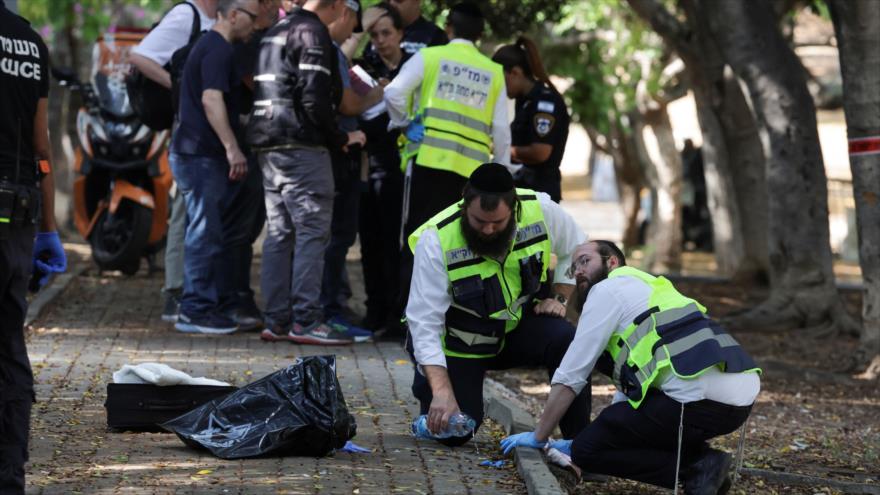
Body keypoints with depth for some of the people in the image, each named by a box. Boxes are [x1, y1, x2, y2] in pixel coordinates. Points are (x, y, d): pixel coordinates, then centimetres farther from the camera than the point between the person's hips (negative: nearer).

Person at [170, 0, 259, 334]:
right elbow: (211, 99, -24)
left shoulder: (209, 45, 20)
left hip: (196, 152, 11)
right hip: (202, 154, -11)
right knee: (206, 233, -8)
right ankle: (196, 310, -6)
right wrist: (232, 148, -27)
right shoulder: (218, 49, -13)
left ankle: (218, 303, 16)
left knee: (214, 232, 13)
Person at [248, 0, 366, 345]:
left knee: (279, 232, 10)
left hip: (269, 147, 9)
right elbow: (314, 97, -18)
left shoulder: (276, 31, 19)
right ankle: (306, 320, -10)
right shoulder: (312, 33, -10)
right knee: (313, 231, -8)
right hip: (302, 147, -9)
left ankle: (276, 320, 11)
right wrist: (340, 138, -7)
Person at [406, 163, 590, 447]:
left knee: (566, 340, -28)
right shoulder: (436, 240, -28)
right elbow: (424, 323, -29)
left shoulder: (540, 211, -19)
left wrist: (560, 298, -8)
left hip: (518, 325, 2)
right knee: (453, 432, -11)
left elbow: (576, 251, 5)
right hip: (460, 342, -2)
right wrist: (442, 392, -37)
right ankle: (426, 384, 23)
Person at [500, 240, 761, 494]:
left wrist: (539, 437, 16)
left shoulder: (608, 289, 8)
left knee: (586, 450, 2)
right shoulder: (646, 289, 34)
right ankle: (701, 459, 11)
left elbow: (570, 376, 7)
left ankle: (696, 469, -7)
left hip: (702, 398, -9)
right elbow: (630, 388, 37)